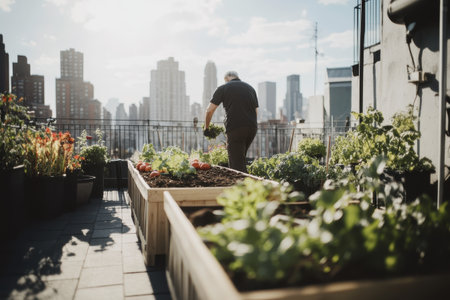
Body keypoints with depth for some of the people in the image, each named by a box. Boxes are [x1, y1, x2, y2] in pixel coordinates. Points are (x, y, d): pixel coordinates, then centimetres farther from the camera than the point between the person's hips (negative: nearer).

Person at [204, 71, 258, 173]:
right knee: (240, 158, 22)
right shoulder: (250, 88, 20)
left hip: (235, 128, -5)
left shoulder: (223, 88, 6)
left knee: (236, 164, -2)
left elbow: (209, 110, 4)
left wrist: (206, 128, 16)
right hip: (252, 128, 5)